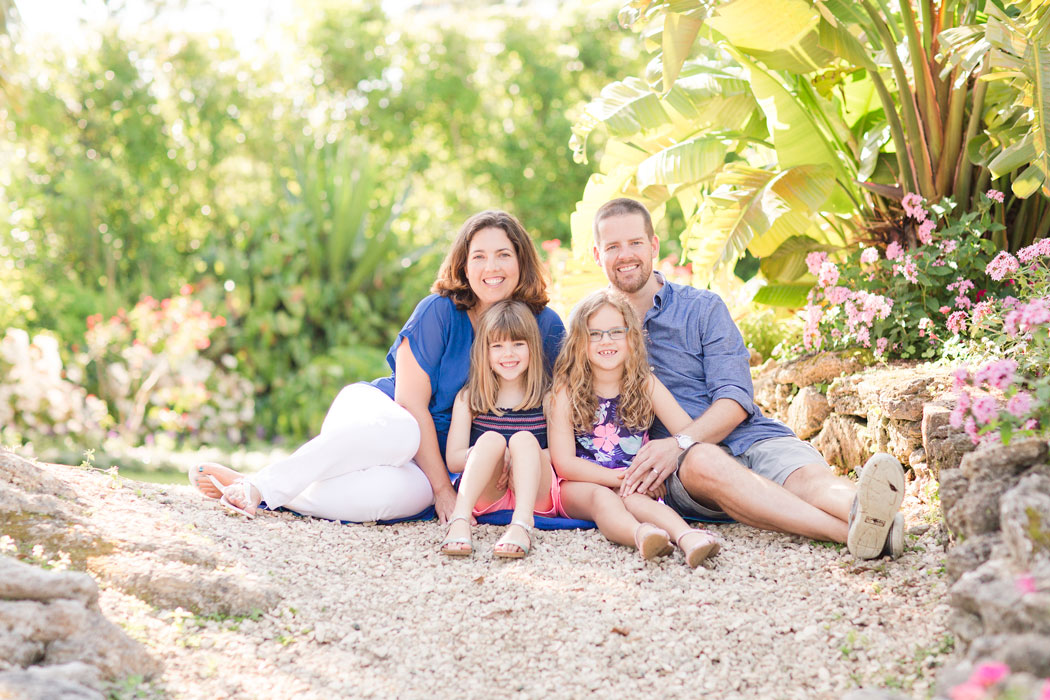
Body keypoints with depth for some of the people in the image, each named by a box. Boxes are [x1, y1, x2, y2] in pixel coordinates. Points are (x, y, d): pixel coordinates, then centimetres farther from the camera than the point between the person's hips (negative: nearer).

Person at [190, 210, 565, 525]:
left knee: (406, 492, -38)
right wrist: (442, 486, -17)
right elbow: (411, 401, -13)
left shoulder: (545, 327, -2)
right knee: (400, 432, -42)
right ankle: (258, 484, -32)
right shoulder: (439, 312, -11)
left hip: (434, 461, 2)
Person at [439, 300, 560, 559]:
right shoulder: (468, 399, 11)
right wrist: (497, 455, -15)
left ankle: (521, 525, -49)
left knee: (524, 439, -26)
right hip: (485, 496, 0)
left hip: (536, 495, 0)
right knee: (491, 439, -26)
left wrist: (522, 457, -17)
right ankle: (459, 521, -45)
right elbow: (454, 460, 2)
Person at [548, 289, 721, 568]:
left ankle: (687, 537, -62)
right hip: (581, 486, -1)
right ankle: (640, 534, -66)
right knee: (602, 497, -33)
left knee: (632, 500, -32)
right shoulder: (567, 391, -3)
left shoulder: (646, 385, 5)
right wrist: (623, 478, -17)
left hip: (634, 489, 1)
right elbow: (564, 463, -8)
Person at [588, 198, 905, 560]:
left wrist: (680, 442, -20)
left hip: (751, 438, 2)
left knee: (807, 475, -32)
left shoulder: (703, 307, 12)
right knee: (702, 462, -38)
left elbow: (736, 399, 1)